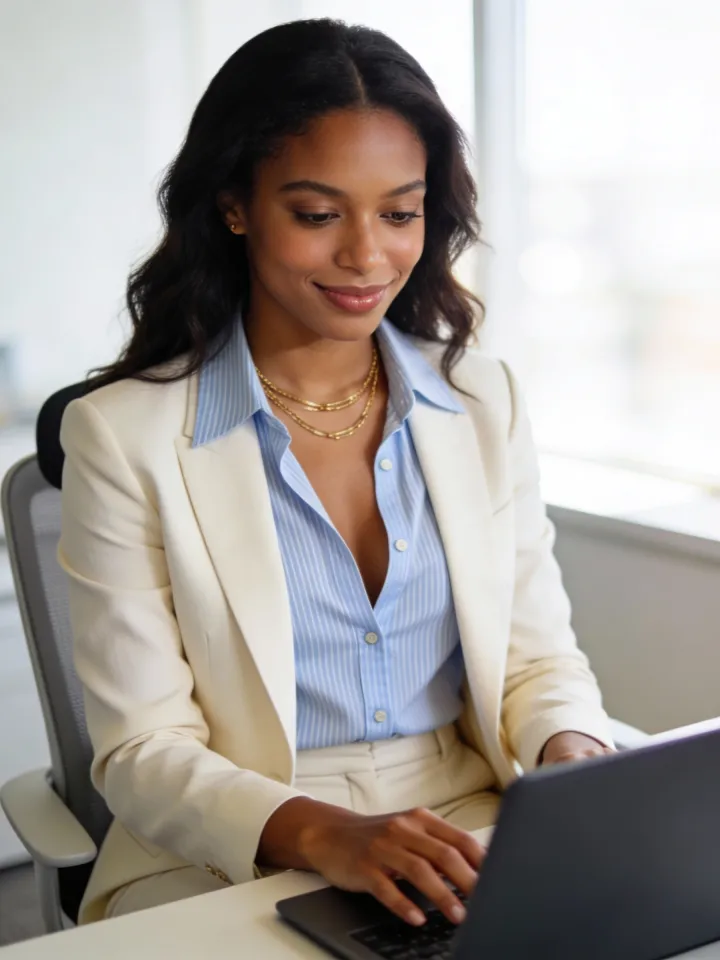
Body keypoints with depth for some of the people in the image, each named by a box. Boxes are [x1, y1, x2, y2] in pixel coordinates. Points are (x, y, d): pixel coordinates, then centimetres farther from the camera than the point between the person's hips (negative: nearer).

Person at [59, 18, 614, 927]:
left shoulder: (484, 401, 8)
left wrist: (574, 757, -12)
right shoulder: (125, 434, -5)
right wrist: (324, 834, -23)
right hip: (226, 874, -2)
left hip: (465, 847, 3)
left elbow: (538, 655, 10)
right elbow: (140, 750, -6)